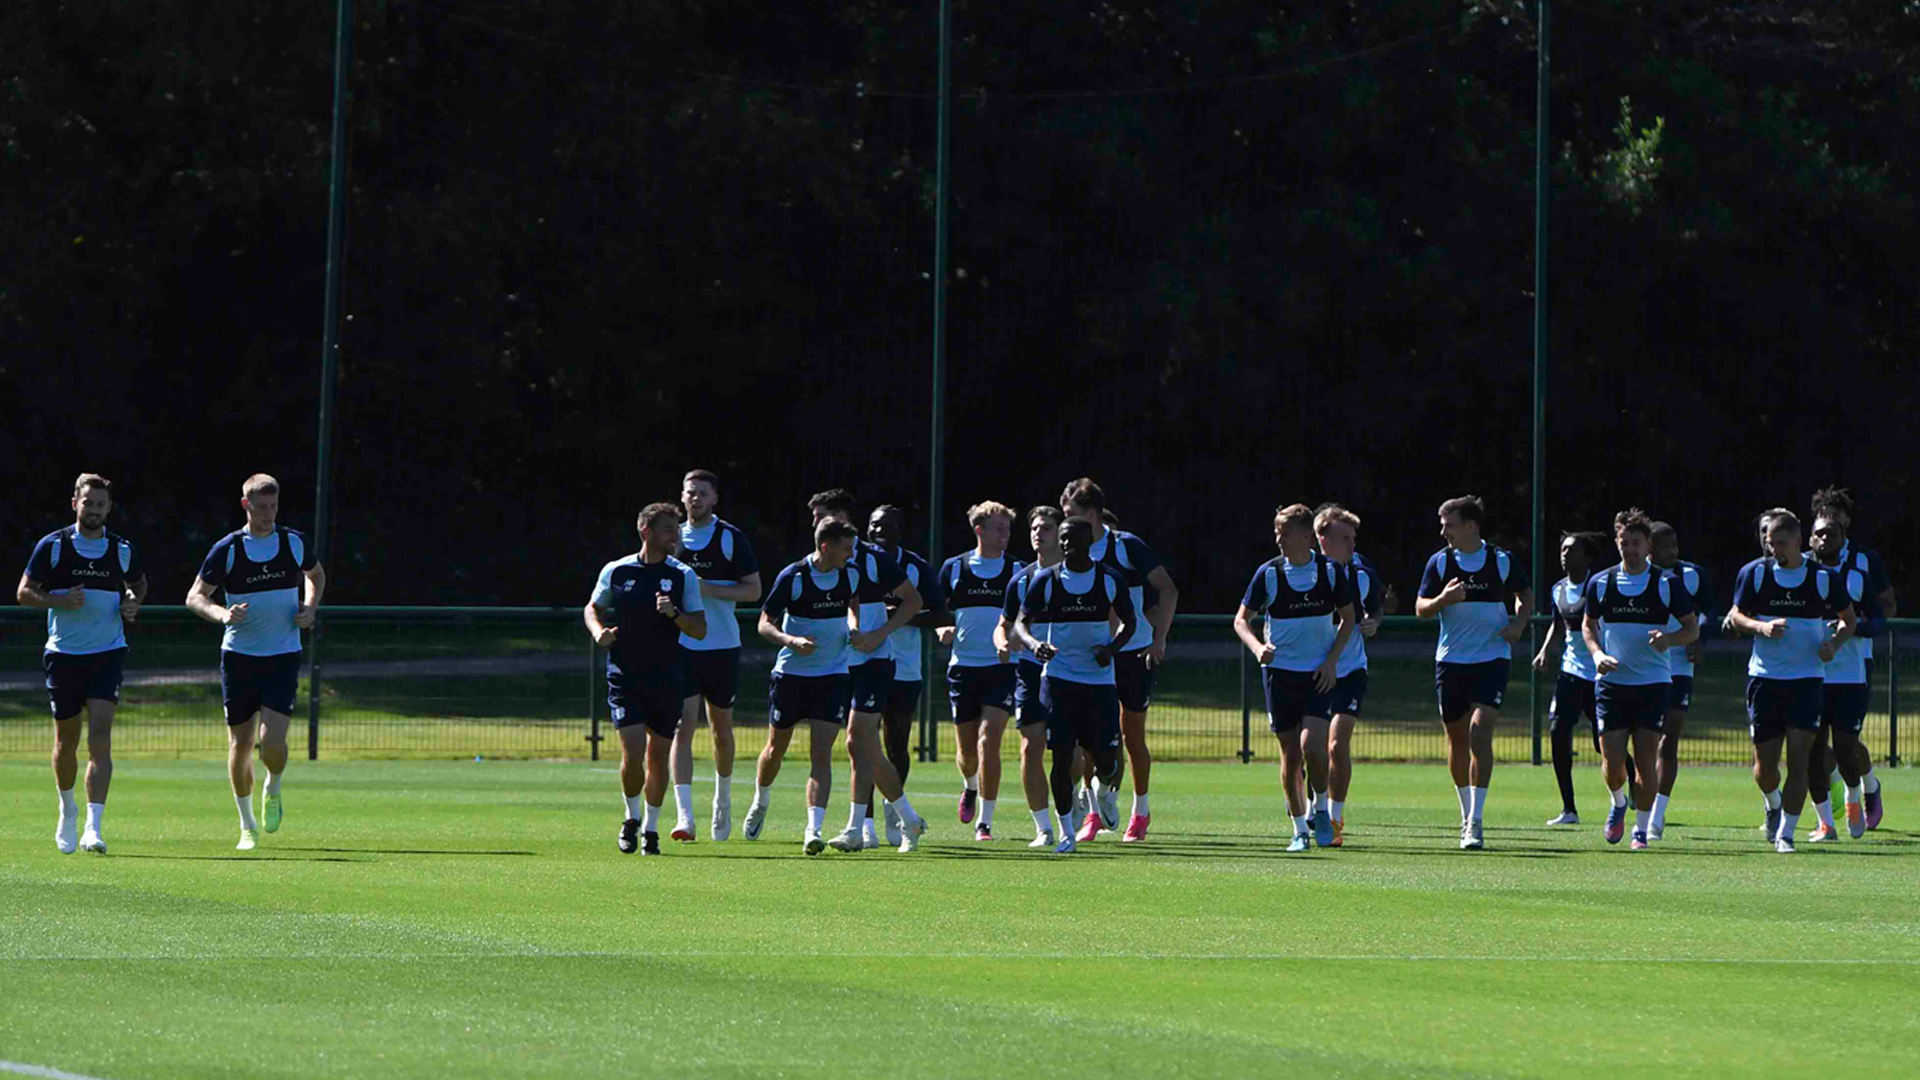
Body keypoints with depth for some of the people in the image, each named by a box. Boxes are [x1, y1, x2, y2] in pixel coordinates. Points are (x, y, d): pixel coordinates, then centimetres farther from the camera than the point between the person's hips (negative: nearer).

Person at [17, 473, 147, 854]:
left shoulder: (122, 550, 3)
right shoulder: (52, 546, -3)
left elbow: (139, 583, 22)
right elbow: (24, 592, 0)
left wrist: (133, 604, 0)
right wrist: (60, 601, -18)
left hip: (108, 654, 0)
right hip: (63, 654, 0)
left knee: (100, 737, -15)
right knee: (66, 741, 10)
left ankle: (94, 827, -20)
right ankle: (67, 810, 37)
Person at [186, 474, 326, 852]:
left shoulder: (295, 544, 1)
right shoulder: (227, 550, -5)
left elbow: (316, 574, 23)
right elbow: (194, 597, -1)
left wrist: (310, 607, 3)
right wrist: (222, 614, -21)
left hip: (283, 656, 0)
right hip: (239, 656, 0)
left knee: (272, 740, -16)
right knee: (240, 744, 3)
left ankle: (273, 790, 18)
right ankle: (247, 825, 20)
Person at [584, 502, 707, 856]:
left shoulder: (683, 576, 2)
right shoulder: (616, 572, 2)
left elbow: (700, 630, 1)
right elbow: (592, 608, 18)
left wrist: (674, 614, -17)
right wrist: (598, 631, -4)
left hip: (667, 679, 1)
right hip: (625, 677, -1)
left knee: (659, 757, 5)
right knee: (633, 752, -13)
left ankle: (650, 828, 23)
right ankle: (632, 817, 13)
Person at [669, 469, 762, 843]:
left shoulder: (731, 538, -2)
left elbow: (753, 589, -5)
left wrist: (709, 589, -17)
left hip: (722, 646, -1)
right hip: (680, 645, 1)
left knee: (721, 729, 13)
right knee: (682, 728, -11)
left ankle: (723, 798, 38)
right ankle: (684, 817, -18)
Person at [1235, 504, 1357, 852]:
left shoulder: (1331, 571, -2)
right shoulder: (1269, 573, -3)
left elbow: (1347, 618, 8)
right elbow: (1242, 619, 4)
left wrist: (1331, 660, -4)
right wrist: (1258, 647, -16)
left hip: (1319, 673, -1)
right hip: (1280, 670, 1)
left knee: (1312, 744, -17)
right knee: (1290, 753, 1)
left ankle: (1320, 809, 8)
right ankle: (1300, 830, 14)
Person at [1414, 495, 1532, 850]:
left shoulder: (1502, 561, -2)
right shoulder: (1440, 562, 2)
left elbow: (1526, 595, 14)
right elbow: (1421, 608, 1)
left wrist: (1518, 623, -4)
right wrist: (1444, 599, -19)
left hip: (1492, 659, -3)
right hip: (1451, 661, 3)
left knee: (1480, 731, -17)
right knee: (1457, 738, 9)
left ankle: (1475, 822, -15)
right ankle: (1467, 815, 27)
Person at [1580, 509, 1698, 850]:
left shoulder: (1666, 584, -2)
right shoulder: (1600, 583, 4)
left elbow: (1692, 628, 4)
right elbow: (1587, 625, 16)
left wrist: (1669, 639, -17)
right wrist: (1597, 654, -3)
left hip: (1653, 684, -1)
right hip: (1611, 682, 1)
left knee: (1647, 761, -4)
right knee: (1612, 763, -4)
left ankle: (1641, 828, 11)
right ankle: (1618, 805, 28)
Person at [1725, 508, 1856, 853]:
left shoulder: (1822, 577, -1)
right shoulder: (1754, 573, 0)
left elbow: (1848, 619, 10)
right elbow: (1736, 617, 3)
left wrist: (1834, 643, -10)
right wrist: (1762, 627, -17)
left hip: (1808, 679, -1)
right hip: (1764, 678, 1)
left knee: (1798, 758, -11)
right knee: (1765, 763, 3)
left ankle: (1785, 834, -3)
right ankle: (1774, 805, 36)